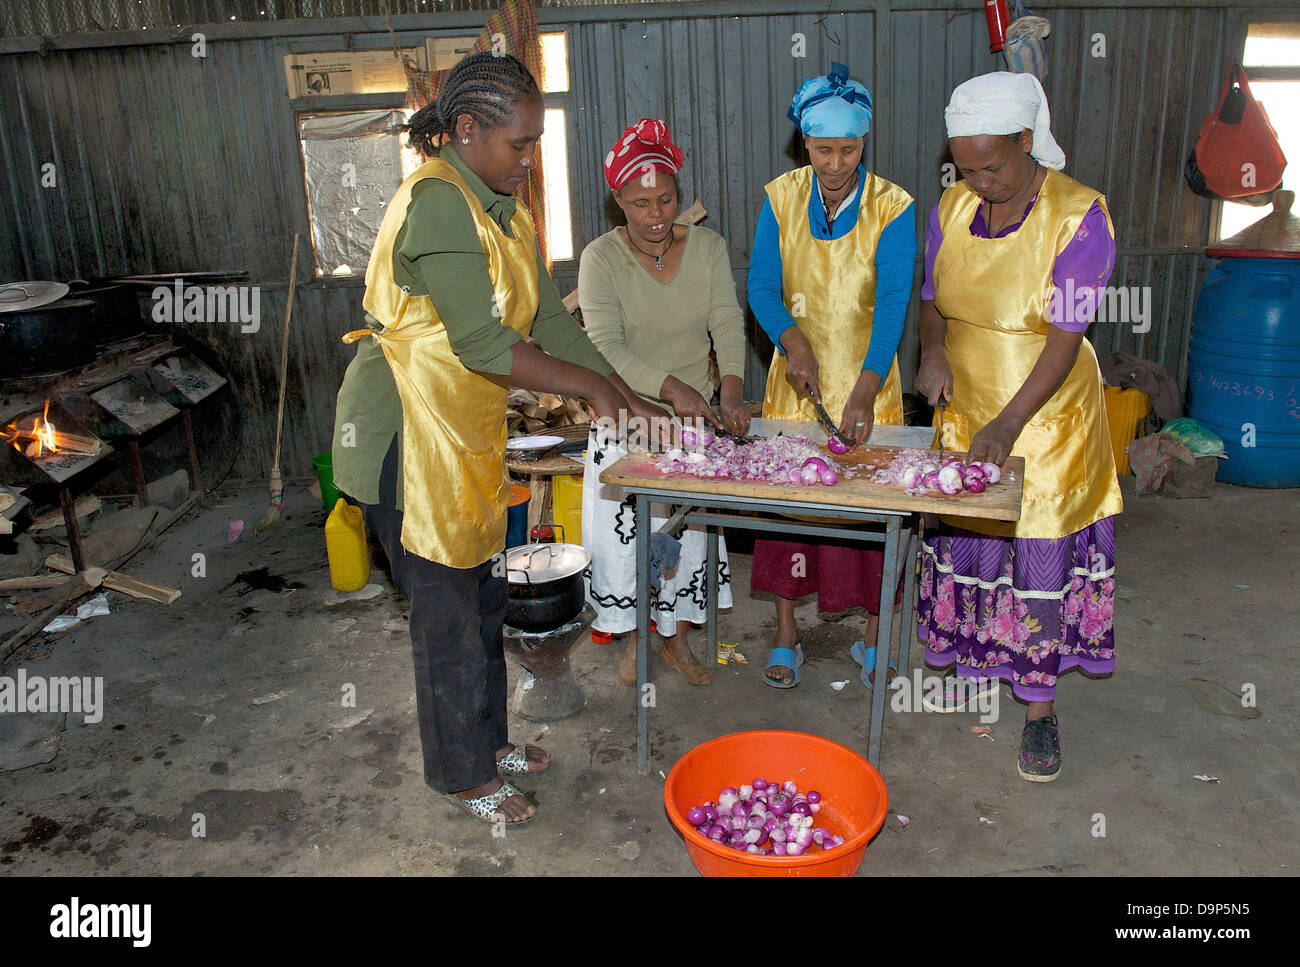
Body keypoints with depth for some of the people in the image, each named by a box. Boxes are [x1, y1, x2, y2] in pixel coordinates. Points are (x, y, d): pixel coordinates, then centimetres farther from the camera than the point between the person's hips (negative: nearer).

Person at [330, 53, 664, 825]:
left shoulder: (505, 209, 10)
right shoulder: (437, 202, -21)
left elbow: (549, 318, 9)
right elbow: (482, 343, -27)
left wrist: (627, 399, 3)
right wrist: (590, 384, -18)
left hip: (468, 429, 9)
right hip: (409, 431, -9)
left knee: (484, 594, 18)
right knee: (447, 610, 4)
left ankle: (488, 739, 38)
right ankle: (464, 774, 23)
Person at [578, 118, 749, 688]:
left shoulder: (708, 247, -1)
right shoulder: (601, 258, -10)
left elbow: (727, 324, -10)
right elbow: (606, 346, -20)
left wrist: (731, 392, -28)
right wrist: (671, 388, -33)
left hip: (696, 416, 3)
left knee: (689, 529, 9)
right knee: (627, 531, 3)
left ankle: (677, 639, 28)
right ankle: (635, 640, 26)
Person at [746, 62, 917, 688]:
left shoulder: (892, 207, -9)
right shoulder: (781, 198, -1)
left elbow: (892, 304, -17)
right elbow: (761, 286, -3)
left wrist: (864, 391, -29)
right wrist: (793, 341, -22)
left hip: (868, 380, -2)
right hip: (796, 377, 2)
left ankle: (874, 636, 22)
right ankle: (786, 634, 19)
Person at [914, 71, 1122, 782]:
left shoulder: (1078, 216, -17)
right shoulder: (952, 208, -2)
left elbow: (1066, 337, -21)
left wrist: (1008, 425, -29)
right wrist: (934, 352, -11)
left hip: (1047, 417, -4)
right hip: (967, 409, 5)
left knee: (1041, 555, 3)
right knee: (966, 538, 13)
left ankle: (1040, 707, 20)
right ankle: (977, 665, 35)